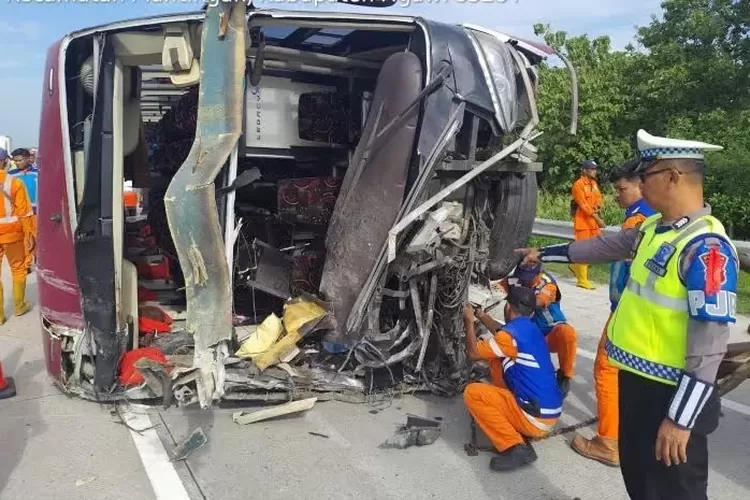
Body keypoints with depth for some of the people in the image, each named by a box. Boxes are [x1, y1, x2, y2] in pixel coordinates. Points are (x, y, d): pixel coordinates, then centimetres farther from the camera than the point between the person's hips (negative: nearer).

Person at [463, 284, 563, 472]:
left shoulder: (512, 332, -18)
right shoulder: (529, 328, 9)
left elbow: (473, 353, -6)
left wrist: (469, 321, 7)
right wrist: (481, 315, 39)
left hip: (536, 418, -9)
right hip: (550, 410, 9)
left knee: (472, 393, -9)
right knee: (496, 359, 18)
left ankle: (515, 447, -14)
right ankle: (512, 423, 16)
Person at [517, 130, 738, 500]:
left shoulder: (706, 247, -22)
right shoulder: (653, 227, 6)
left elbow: (710, 342, -25)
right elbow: (606, 246, 22)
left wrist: (681, 417, -24)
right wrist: (545, 254, 28)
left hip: (671, 393, -9)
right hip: (636, 378, 9)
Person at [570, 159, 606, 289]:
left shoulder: (594, 183, 13)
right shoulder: (578, 185, -13)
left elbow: (599, 198, 17)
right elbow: (583, 205, -19)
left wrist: (598, 206, -8)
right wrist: (597, 218, -22)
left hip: (593, 221, 8)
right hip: (583, 221, -8)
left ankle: (576, 266, 31)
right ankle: (582, 280, 0)